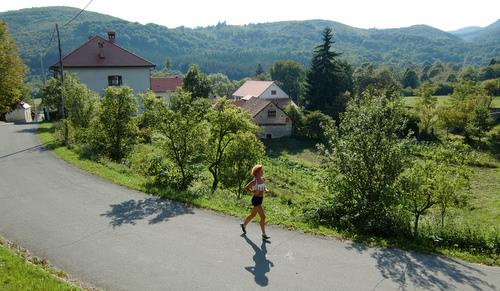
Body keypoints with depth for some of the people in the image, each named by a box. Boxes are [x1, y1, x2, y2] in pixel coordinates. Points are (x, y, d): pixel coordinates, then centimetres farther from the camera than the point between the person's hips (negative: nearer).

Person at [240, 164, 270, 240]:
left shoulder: (263, 179, 5)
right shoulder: (254, 181, -18)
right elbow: (246, 188, -14)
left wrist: (265, 190, 6)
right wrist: (253, 192, -19)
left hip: (260, 199, 9)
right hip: (256, 200, -9)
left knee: (253, 215, 23)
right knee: (263, 216, -9)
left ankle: (243, 225, 44)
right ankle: (264, 235, -1)